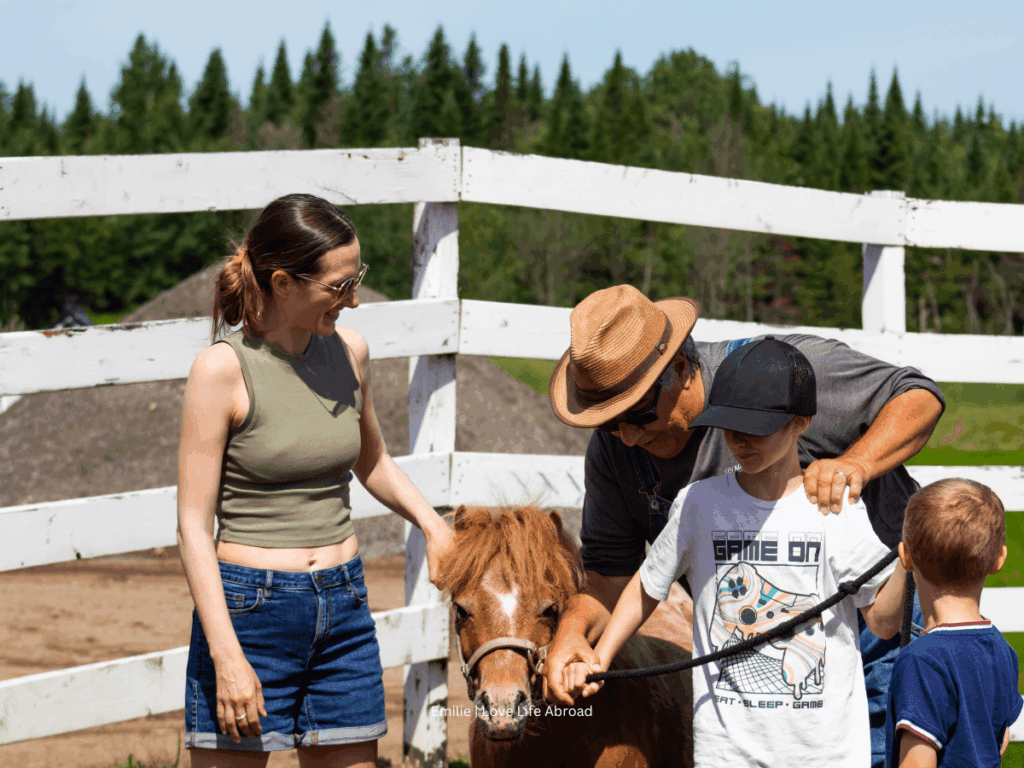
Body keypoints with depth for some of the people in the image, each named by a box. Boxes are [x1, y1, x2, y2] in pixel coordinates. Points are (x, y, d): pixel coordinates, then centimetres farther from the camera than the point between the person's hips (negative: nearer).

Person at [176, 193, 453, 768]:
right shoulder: (224, 369, -12)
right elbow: (194, 524, -12)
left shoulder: (350, 352, 4)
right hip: (248, 606, -5)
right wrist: (227, 657, -18)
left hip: (344, 607, 5)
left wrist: (432, 523, 4)